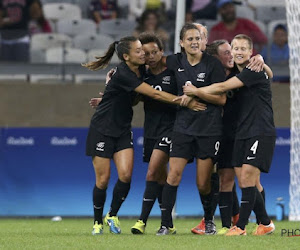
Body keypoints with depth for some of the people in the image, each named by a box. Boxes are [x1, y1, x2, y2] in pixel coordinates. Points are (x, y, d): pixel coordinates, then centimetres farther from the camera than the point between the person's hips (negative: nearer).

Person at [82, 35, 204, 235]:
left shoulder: (140, 70, -1)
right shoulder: (123, 74, -25)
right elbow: (155, 94, -26)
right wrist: (185, 102, -25)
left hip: (123, 130, 6)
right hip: (102, 130, -6)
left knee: (125, 175, -9)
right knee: (103, 179, -2)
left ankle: (112, 215, 10)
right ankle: (98, 222, 15)